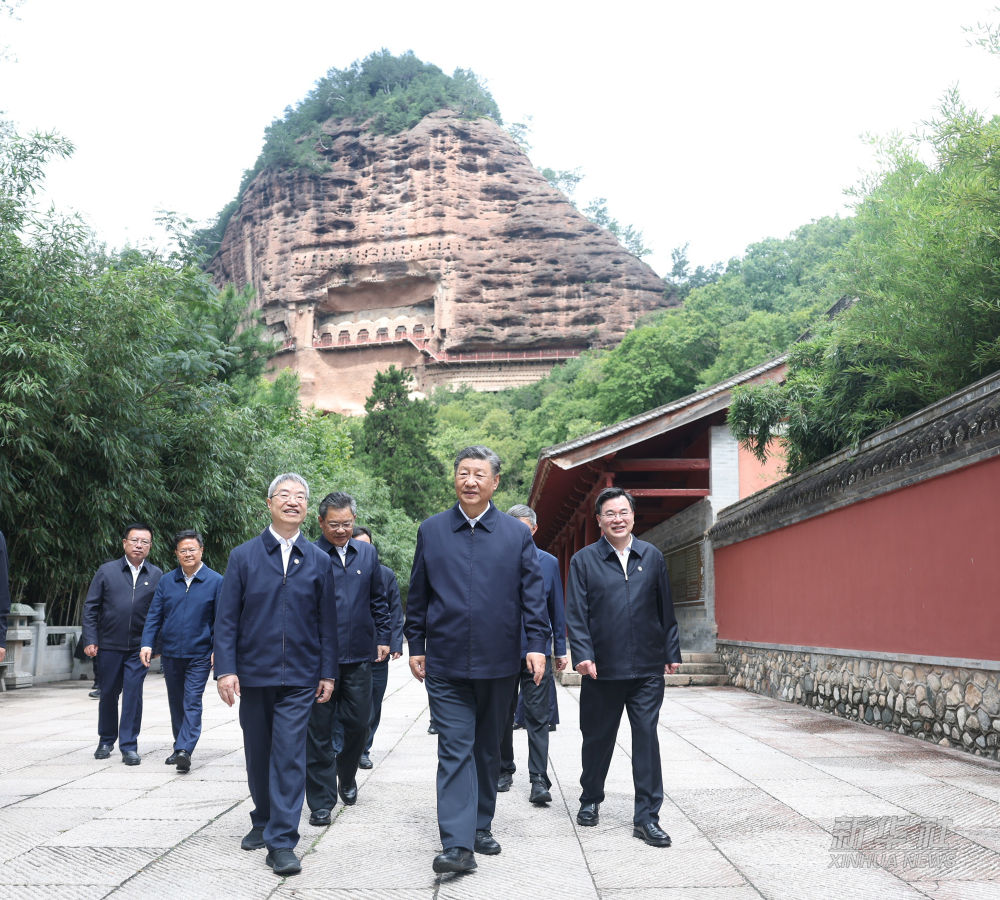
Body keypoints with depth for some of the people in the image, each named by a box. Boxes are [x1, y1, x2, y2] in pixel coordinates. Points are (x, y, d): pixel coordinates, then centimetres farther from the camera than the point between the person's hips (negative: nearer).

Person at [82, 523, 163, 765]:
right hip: (109, 645, 1)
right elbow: (90, 607, 4)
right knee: (108, 694, 10)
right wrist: (90, 640, -3)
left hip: (139, 647, -1)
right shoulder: (107, 571, 4)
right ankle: (106, 740, 29)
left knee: (133, 694, -4)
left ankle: (129, 746, 5)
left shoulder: (156, 575, 5)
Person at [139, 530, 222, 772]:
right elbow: (154, 615, 7)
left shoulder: (215, 581, -2)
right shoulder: (166, 581, 7)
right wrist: (147, 643, -5)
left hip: (199, 655, -4)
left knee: (192, 703, -10)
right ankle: (180, 747, 25)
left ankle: (184, 750, -15)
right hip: (170, 653, 4)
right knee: (176, 704, 14)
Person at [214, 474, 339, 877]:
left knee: (289, 757, -6)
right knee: (257, 754, 13)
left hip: (299, 678, -1)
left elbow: (327, 622, 7)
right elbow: (226, 618, 0)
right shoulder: (243, 556, 3)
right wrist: (225, 669, -8)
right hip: (254, 675, 1)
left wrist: (328, 673, 3)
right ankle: (263, 820, 33)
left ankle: (281, 841, -1)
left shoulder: (319, 561, 5)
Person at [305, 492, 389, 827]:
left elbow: (378, 600, 17)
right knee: (319, 729, 2)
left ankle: (346, 777, 36)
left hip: (359, 655, 4)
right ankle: (321, 802, 11)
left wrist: (383, 637, 12)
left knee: (358, 723, 9)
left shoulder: (367, 554, 10)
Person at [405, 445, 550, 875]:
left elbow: (533, 594, 2)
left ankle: (481, 827, 28)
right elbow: (418, 595, 8)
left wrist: (537, 644, -7)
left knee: (487, 748, 14)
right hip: (445, 663, -1)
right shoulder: (431, 530, 5)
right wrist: (416, 646, 6)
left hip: (498, 663, 1)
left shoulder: (517, 534, 4)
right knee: (455, 750, -6)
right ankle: (457, 844, -8)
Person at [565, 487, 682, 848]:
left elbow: (666, 610, 11)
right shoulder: (583, 561, 2)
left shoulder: (652, 557, 8)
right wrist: (583, 654, -13)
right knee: (597, 738, 11)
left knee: (646, 738, -1)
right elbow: (576, 613, -3)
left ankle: (646, 816, 5)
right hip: (601, 669, -1)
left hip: (647, 668, 1)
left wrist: (671, 653, 9)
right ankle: (590, 801, 32)